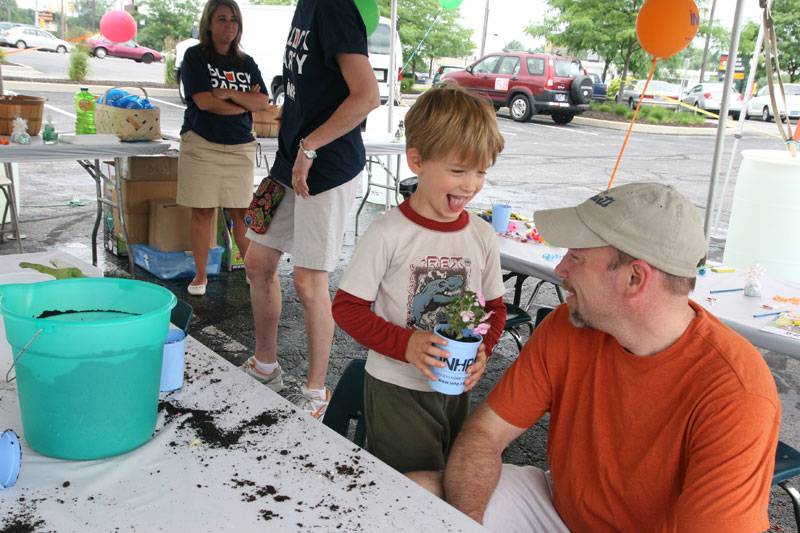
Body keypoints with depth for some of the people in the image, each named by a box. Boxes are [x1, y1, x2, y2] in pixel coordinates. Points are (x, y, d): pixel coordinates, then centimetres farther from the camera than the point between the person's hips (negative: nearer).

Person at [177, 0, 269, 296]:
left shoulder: (246, 63, 13)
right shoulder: (195, 57, 1)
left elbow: (263, 102, 0)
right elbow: (204, 101, -12)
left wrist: (229, 94, -12)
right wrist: (244, 103, -4)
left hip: (240, 146, 3)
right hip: (202, 145, -3)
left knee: (242, 213, 2)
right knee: (202, 212, 1)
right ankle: (200, 276, 11)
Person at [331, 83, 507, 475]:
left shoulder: (482, 236, -2)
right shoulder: (388, 233, -16)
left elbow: (495, 307, 9)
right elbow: (347, 307, -13)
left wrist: (482, 349, -11)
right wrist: (404, 344, -25)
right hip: (396, 389, -5)